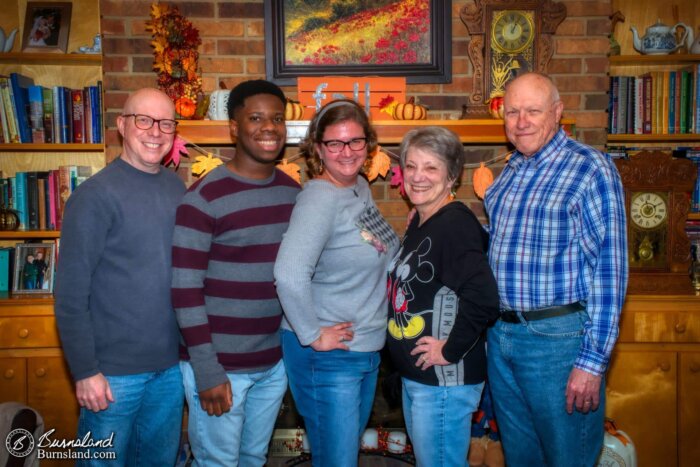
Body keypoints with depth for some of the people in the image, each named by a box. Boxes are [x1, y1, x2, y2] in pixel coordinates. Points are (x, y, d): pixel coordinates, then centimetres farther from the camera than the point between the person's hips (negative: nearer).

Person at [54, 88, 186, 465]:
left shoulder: (177, 188, 4)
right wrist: (85, 371, -13)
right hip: (114, 371, -5)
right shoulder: (95, 194, -13)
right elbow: (71, 293, -13)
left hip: (171, 365, 6)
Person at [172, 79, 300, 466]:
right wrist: (207, 372, -16)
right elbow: (186, 290, -16)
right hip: (220, 364, -5)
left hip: (274, 363, 6)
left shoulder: (292, 192, 3)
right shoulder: (204, 198, -16)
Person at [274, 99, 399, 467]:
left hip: (366, 350, 8)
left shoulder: (361, 187, 4)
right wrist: (312, 336, -24)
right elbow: (290, 274, -34)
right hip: (326, 357, -8)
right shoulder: (320, 198, -22)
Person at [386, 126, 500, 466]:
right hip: (415, 375, 9)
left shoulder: (455, 224, -22)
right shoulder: (419, 222, 8)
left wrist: (451, 351, -23)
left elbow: (483, 298, -33)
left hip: (445, 380, -9)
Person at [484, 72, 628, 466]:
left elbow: (610, 268, -15)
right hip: (501, 335, 7)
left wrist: (593, 360, -18)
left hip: (559, 338, -6)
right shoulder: (509, 172, 10)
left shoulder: (591, 168, -12)